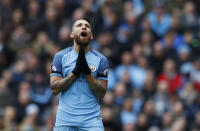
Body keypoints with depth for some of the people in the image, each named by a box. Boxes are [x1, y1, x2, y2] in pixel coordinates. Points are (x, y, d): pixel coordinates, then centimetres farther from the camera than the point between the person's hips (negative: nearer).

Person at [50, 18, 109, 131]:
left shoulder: (101, 60, 5)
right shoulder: (60, 57, 5)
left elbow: (101, 94, -1)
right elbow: (54, 89, -3)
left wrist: (88, 72, -14)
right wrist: (75, 72, -12)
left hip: (91, 118, -1)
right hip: (65, 119, 1)